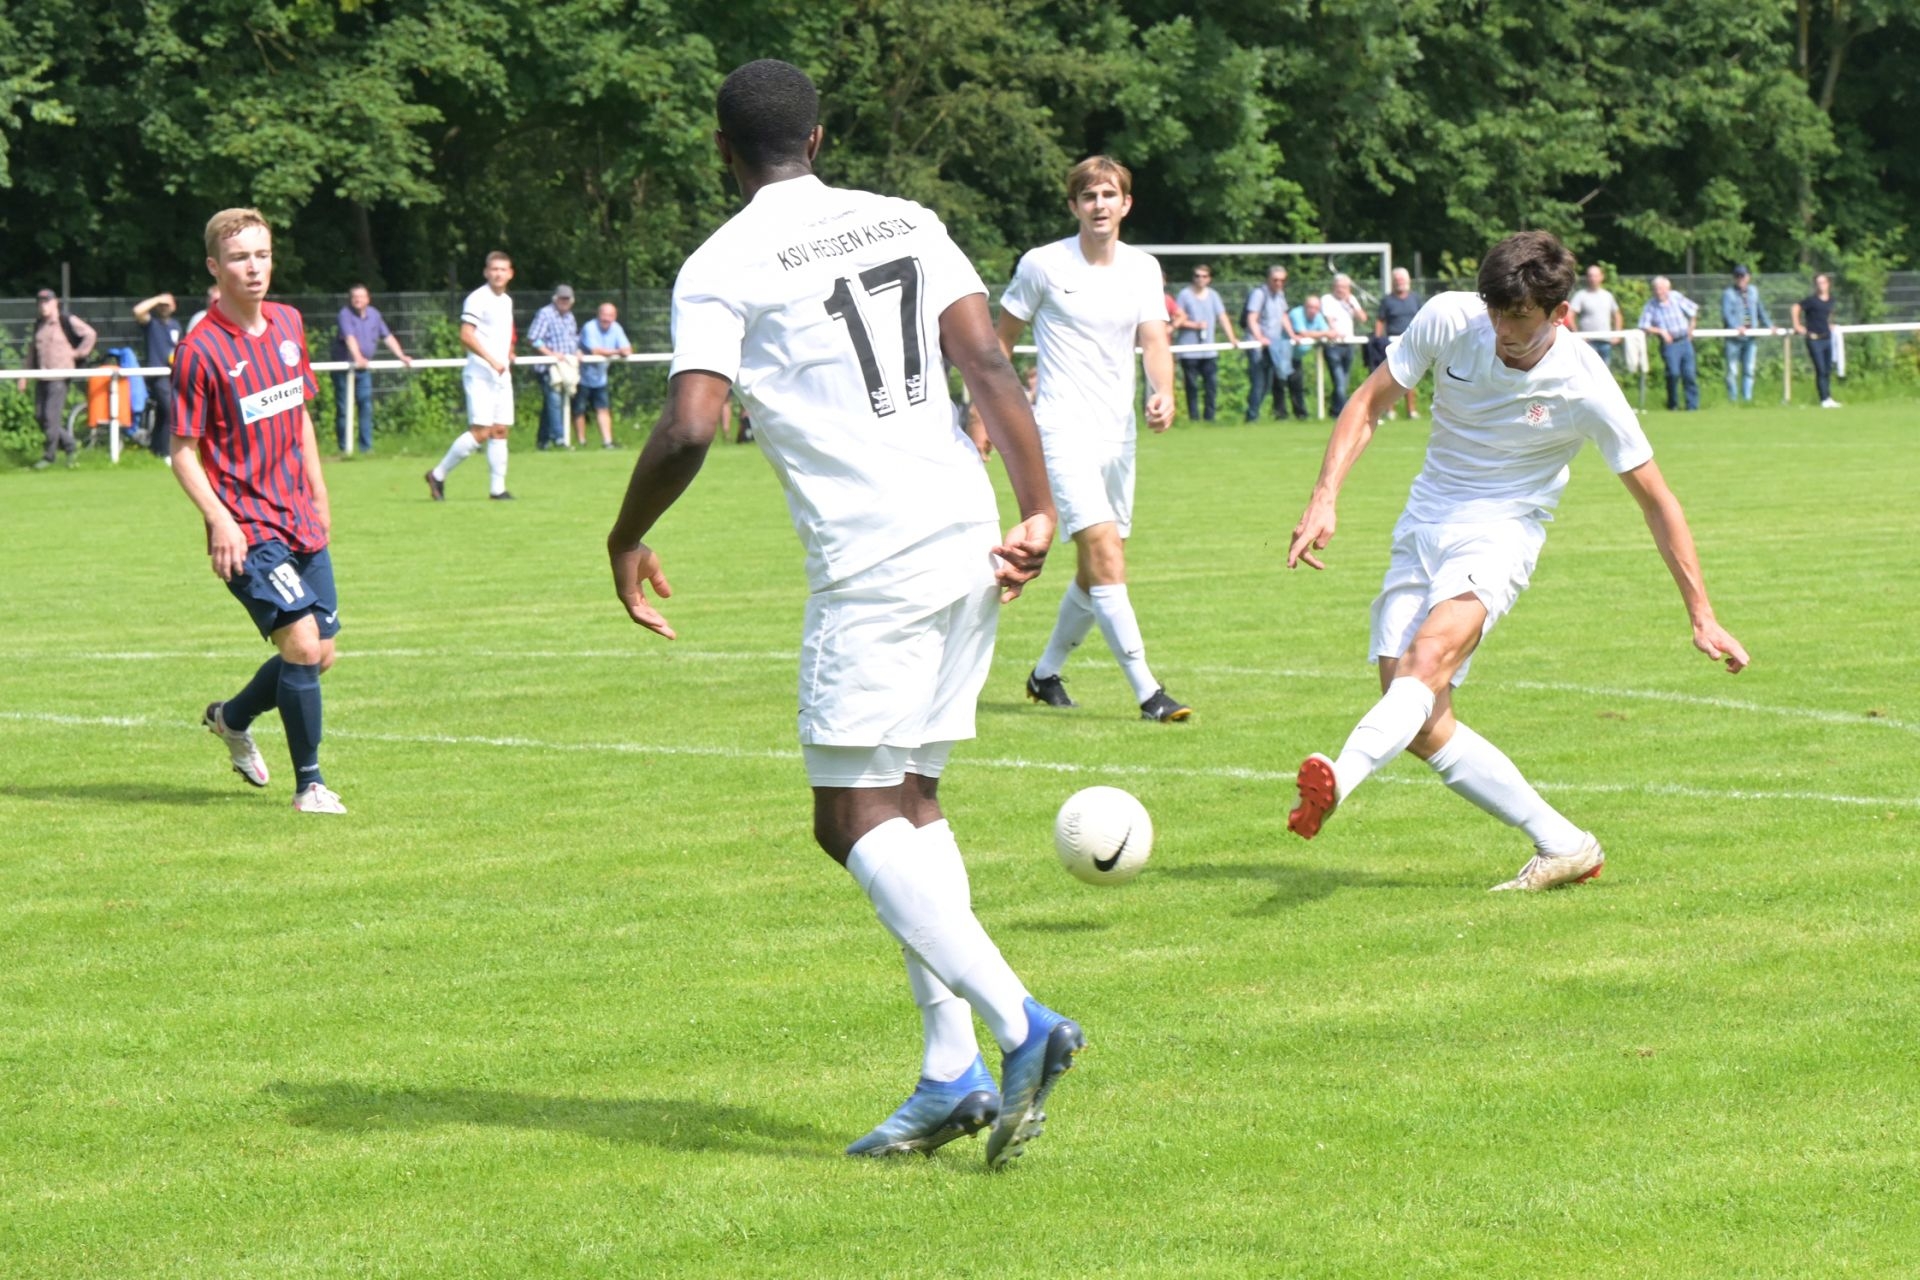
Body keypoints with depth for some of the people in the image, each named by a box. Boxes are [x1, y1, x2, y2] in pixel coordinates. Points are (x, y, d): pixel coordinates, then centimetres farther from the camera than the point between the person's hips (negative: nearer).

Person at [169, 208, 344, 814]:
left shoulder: (288, 325, 8)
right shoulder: (200, 350, -13)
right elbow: (183, 450, -10)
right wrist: (219, 519, -21)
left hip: (301, 522, 7)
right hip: (247, 529, -7)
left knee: (319, 655, 9)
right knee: (302, 640, -18)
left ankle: (233, 717, 36)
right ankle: (309, 783, -6)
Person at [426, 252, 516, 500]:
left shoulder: (507, 301, 17)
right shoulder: (477, 299, -9)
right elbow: (466, 336, -19)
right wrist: (491, 359, -25)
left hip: (502, 376, 8)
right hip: (480, 376, -8)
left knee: (500, 431, 4)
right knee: (480, 432, -13)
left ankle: (497, 488, 7)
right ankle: (438, 475, -2)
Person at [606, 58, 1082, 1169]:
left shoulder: (723, 267, -3)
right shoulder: (908, 222, 14)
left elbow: (688, 427, -13)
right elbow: (988, 363, 4)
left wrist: (629, 540, 3)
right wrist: (1038, 511, 2)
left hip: (870, 563, -7)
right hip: (966, 538, 7)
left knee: (855, 817, -3)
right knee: (910, 800, 15)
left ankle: (1019, 1024, -21)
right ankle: (953, 1072, 10)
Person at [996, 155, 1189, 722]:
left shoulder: (1143, 268, 7)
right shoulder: (1042, 265, -5)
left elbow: (1154, 340, -2)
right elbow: (1001, 339, 4)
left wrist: (1163, 393, -21)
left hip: (1118, 432, 6)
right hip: (1063, 428, -6)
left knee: (1096, 570, 12)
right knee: (1105, 555, -18)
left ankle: (1046, 672, 33)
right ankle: (1147, 692, -21)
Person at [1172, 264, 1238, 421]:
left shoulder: (1213, 296, 9)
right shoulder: (1185, 295, -1)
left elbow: (1223, 317, 2)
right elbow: (1177, 321, -2)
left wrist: (1231, 337, -9)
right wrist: (1195, 325, -14)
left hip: (1208, 350, 3)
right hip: (1189, 350, -3)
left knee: (1212, 384, -1)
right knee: (1192, 386, -1)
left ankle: (1209, 418, 7)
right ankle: (1194, 418, 6)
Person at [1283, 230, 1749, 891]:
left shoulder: (1586, 388, -14)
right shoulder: (1448, 319, -8)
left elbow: (1656, 501, -3)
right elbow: (1369, 403, 3)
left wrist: (1702, 617, -3)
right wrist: (1323, 500, -10)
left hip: (1500, 532, -5)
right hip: (1422, 527, 5)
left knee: (1430, 656, -35)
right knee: (1423, 728, -6)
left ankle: (1340, 778, -59)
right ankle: (1565, 846, 2)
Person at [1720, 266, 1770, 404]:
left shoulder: (1753, 292, 17)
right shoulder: (1728, 293, -2)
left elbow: (1760, 310, 26)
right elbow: (1726, 313, -15)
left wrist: (1769, 325, 16)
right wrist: (1737, 327, -29)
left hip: (1750, 337, 5)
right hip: (1734, 337, -5)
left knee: (1749, 370, 4)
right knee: (1733, 371, -4)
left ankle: (1747, 398, 5)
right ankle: (1733, 399, 1)